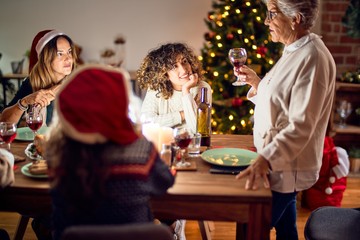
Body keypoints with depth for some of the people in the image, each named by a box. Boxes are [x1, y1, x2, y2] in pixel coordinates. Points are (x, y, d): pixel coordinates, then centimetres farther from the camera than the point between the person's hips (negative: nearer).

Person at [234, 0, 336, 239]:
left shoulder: (313, 57, -20)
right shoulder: (294, 51, 10)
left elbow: (301, 126, -26)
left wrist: (265, 158, -34)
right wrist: (255, 82, 5)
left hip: (287, 167, -9)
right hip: (278, 161, 9)